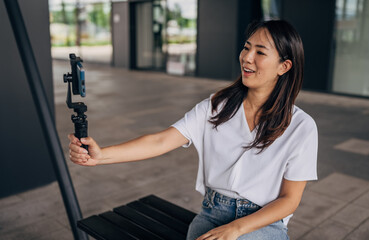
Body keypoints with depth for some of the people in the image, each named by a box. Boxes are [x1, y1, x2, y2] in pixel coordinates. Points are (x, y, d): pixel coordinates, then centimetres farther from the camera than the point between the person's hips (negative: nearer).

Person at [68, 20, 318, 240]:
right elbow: (161, 141, -12)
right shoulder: (215, 107, -2)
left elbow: (289, 200, -5)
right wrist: (101, 155, -26)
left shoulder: (301, 126, -8)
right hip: (213, 214, 2)